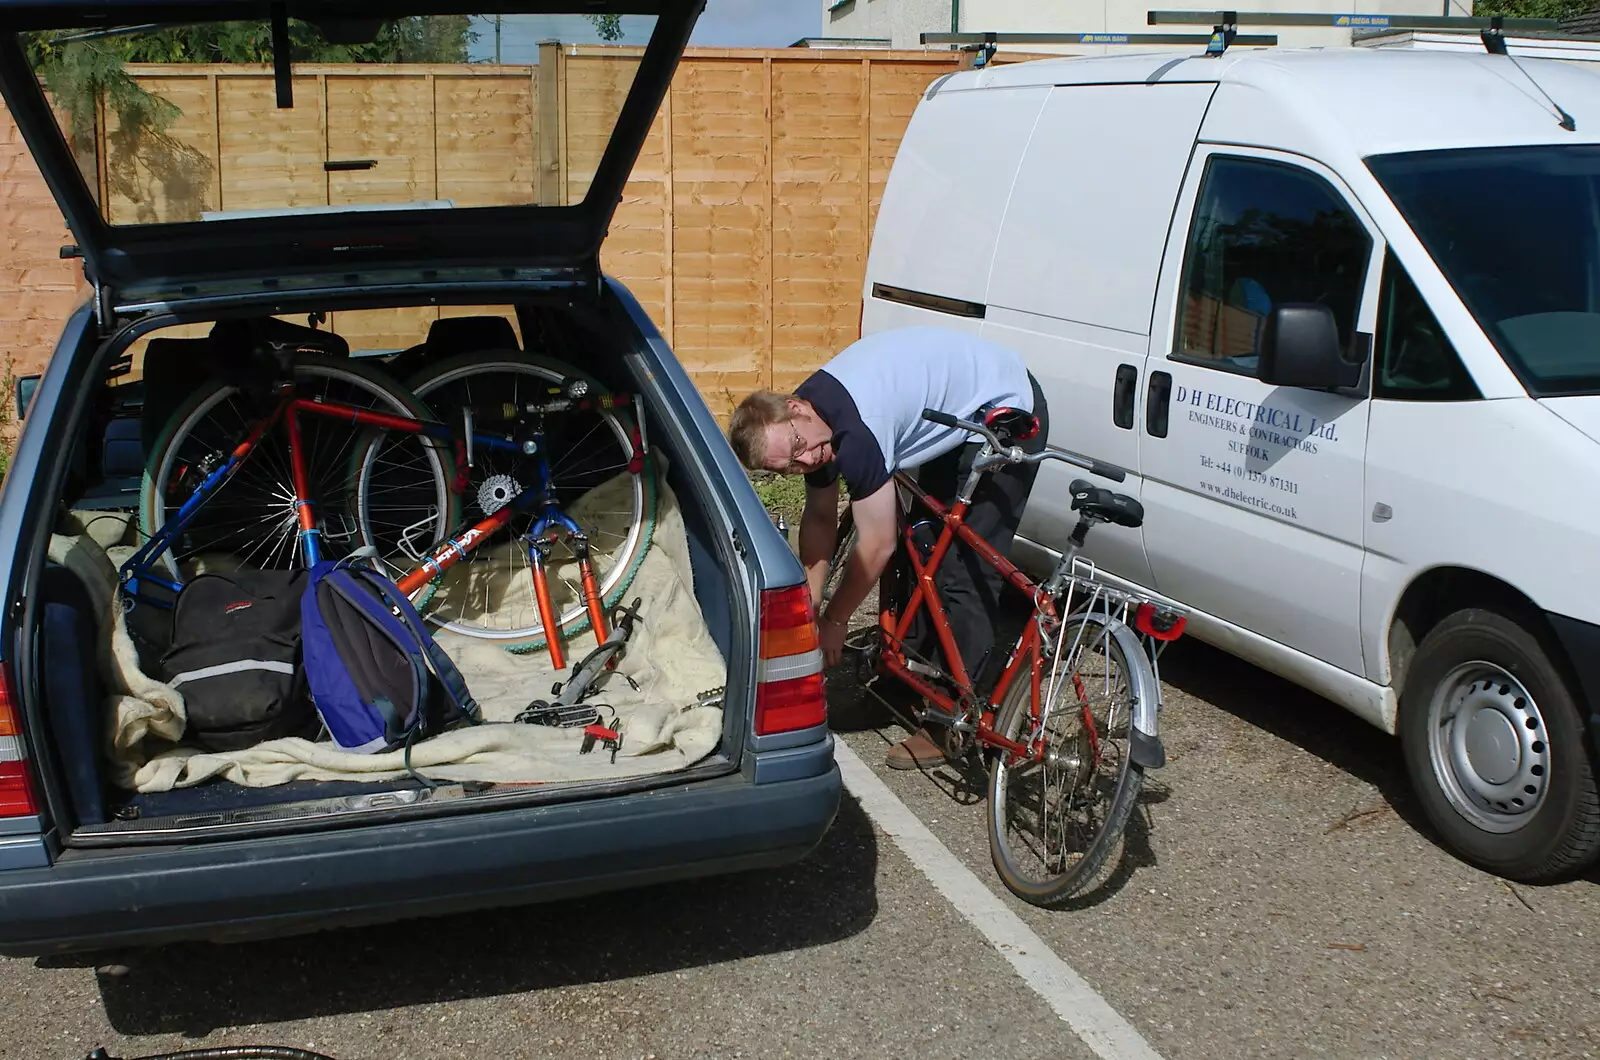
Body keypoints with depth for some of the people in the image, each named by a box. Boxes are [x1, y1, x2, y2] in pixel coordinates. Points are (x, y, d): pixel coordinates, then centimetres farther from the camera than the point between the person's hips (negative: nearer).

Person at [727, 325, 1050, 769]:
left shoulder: (856, 431, -34)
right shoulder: (813, 417, -7)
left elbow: (876, 547, -26)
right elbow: (820, 518, 6)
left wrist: (833, 621, -12)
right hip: (955, 418, 9)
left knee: (966, 574, -11)